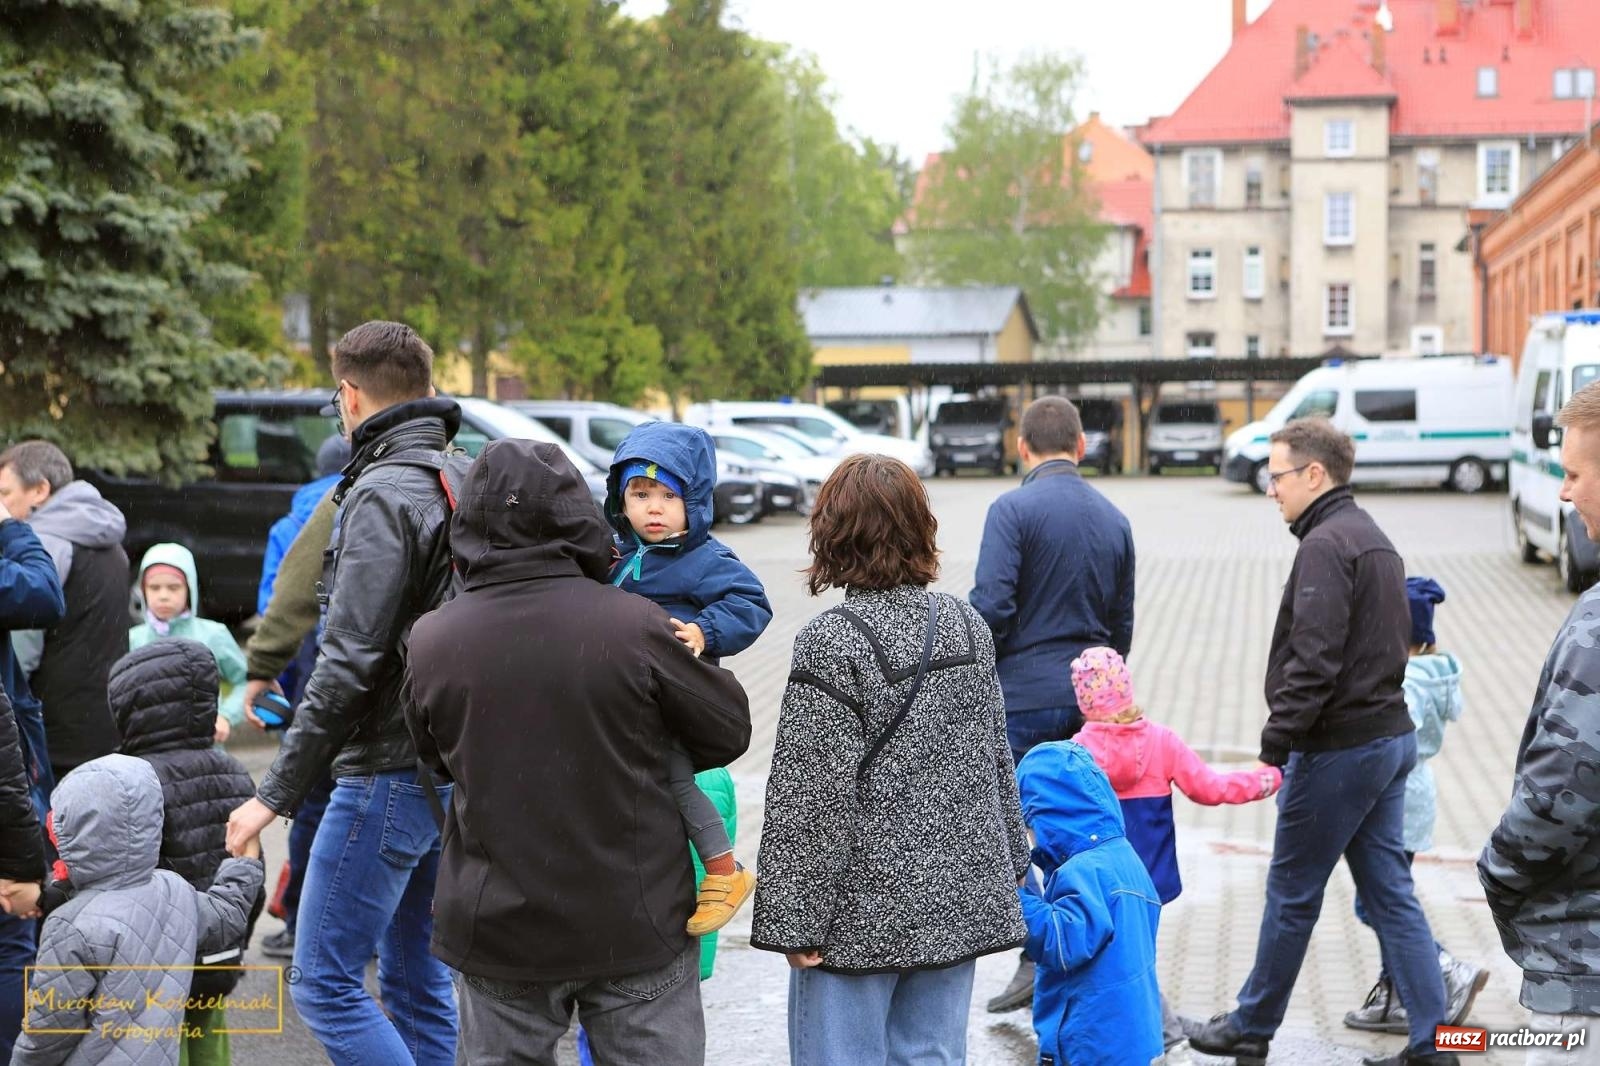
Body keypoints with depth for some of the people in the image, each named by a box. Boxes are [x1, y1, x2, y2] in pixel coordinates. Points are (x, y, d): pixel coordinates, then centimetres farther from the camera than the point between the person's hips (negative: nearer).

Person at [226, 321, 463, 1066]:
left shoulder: (382, 496, -15)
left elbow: (349, 663, -21)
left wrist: (276, 793, -18)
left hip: (388, 773, -9)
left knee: (325, 984, -4)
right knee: (417, 982, 15)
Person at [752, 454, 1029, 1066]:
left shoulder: (831, 644, -17)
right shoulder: (967, 626, 4)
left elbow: (813, 796, -18)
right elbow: (998, 760, 13)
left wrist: (795, 920, -13)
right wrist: (1008, 870, 25)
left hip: (864, 913, -6)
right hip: (957, 898, 6)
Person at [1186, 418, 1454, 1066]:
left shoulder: (1326, 544, -16)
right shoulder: (1375, 539, 15)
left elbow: (1312, 663, -23)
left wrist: (1274, 746, -19)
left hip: (1339, 748, -9)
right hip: (1390, 734, 9)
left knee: (1291, 893, 5)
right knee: (1390, 893, 10)